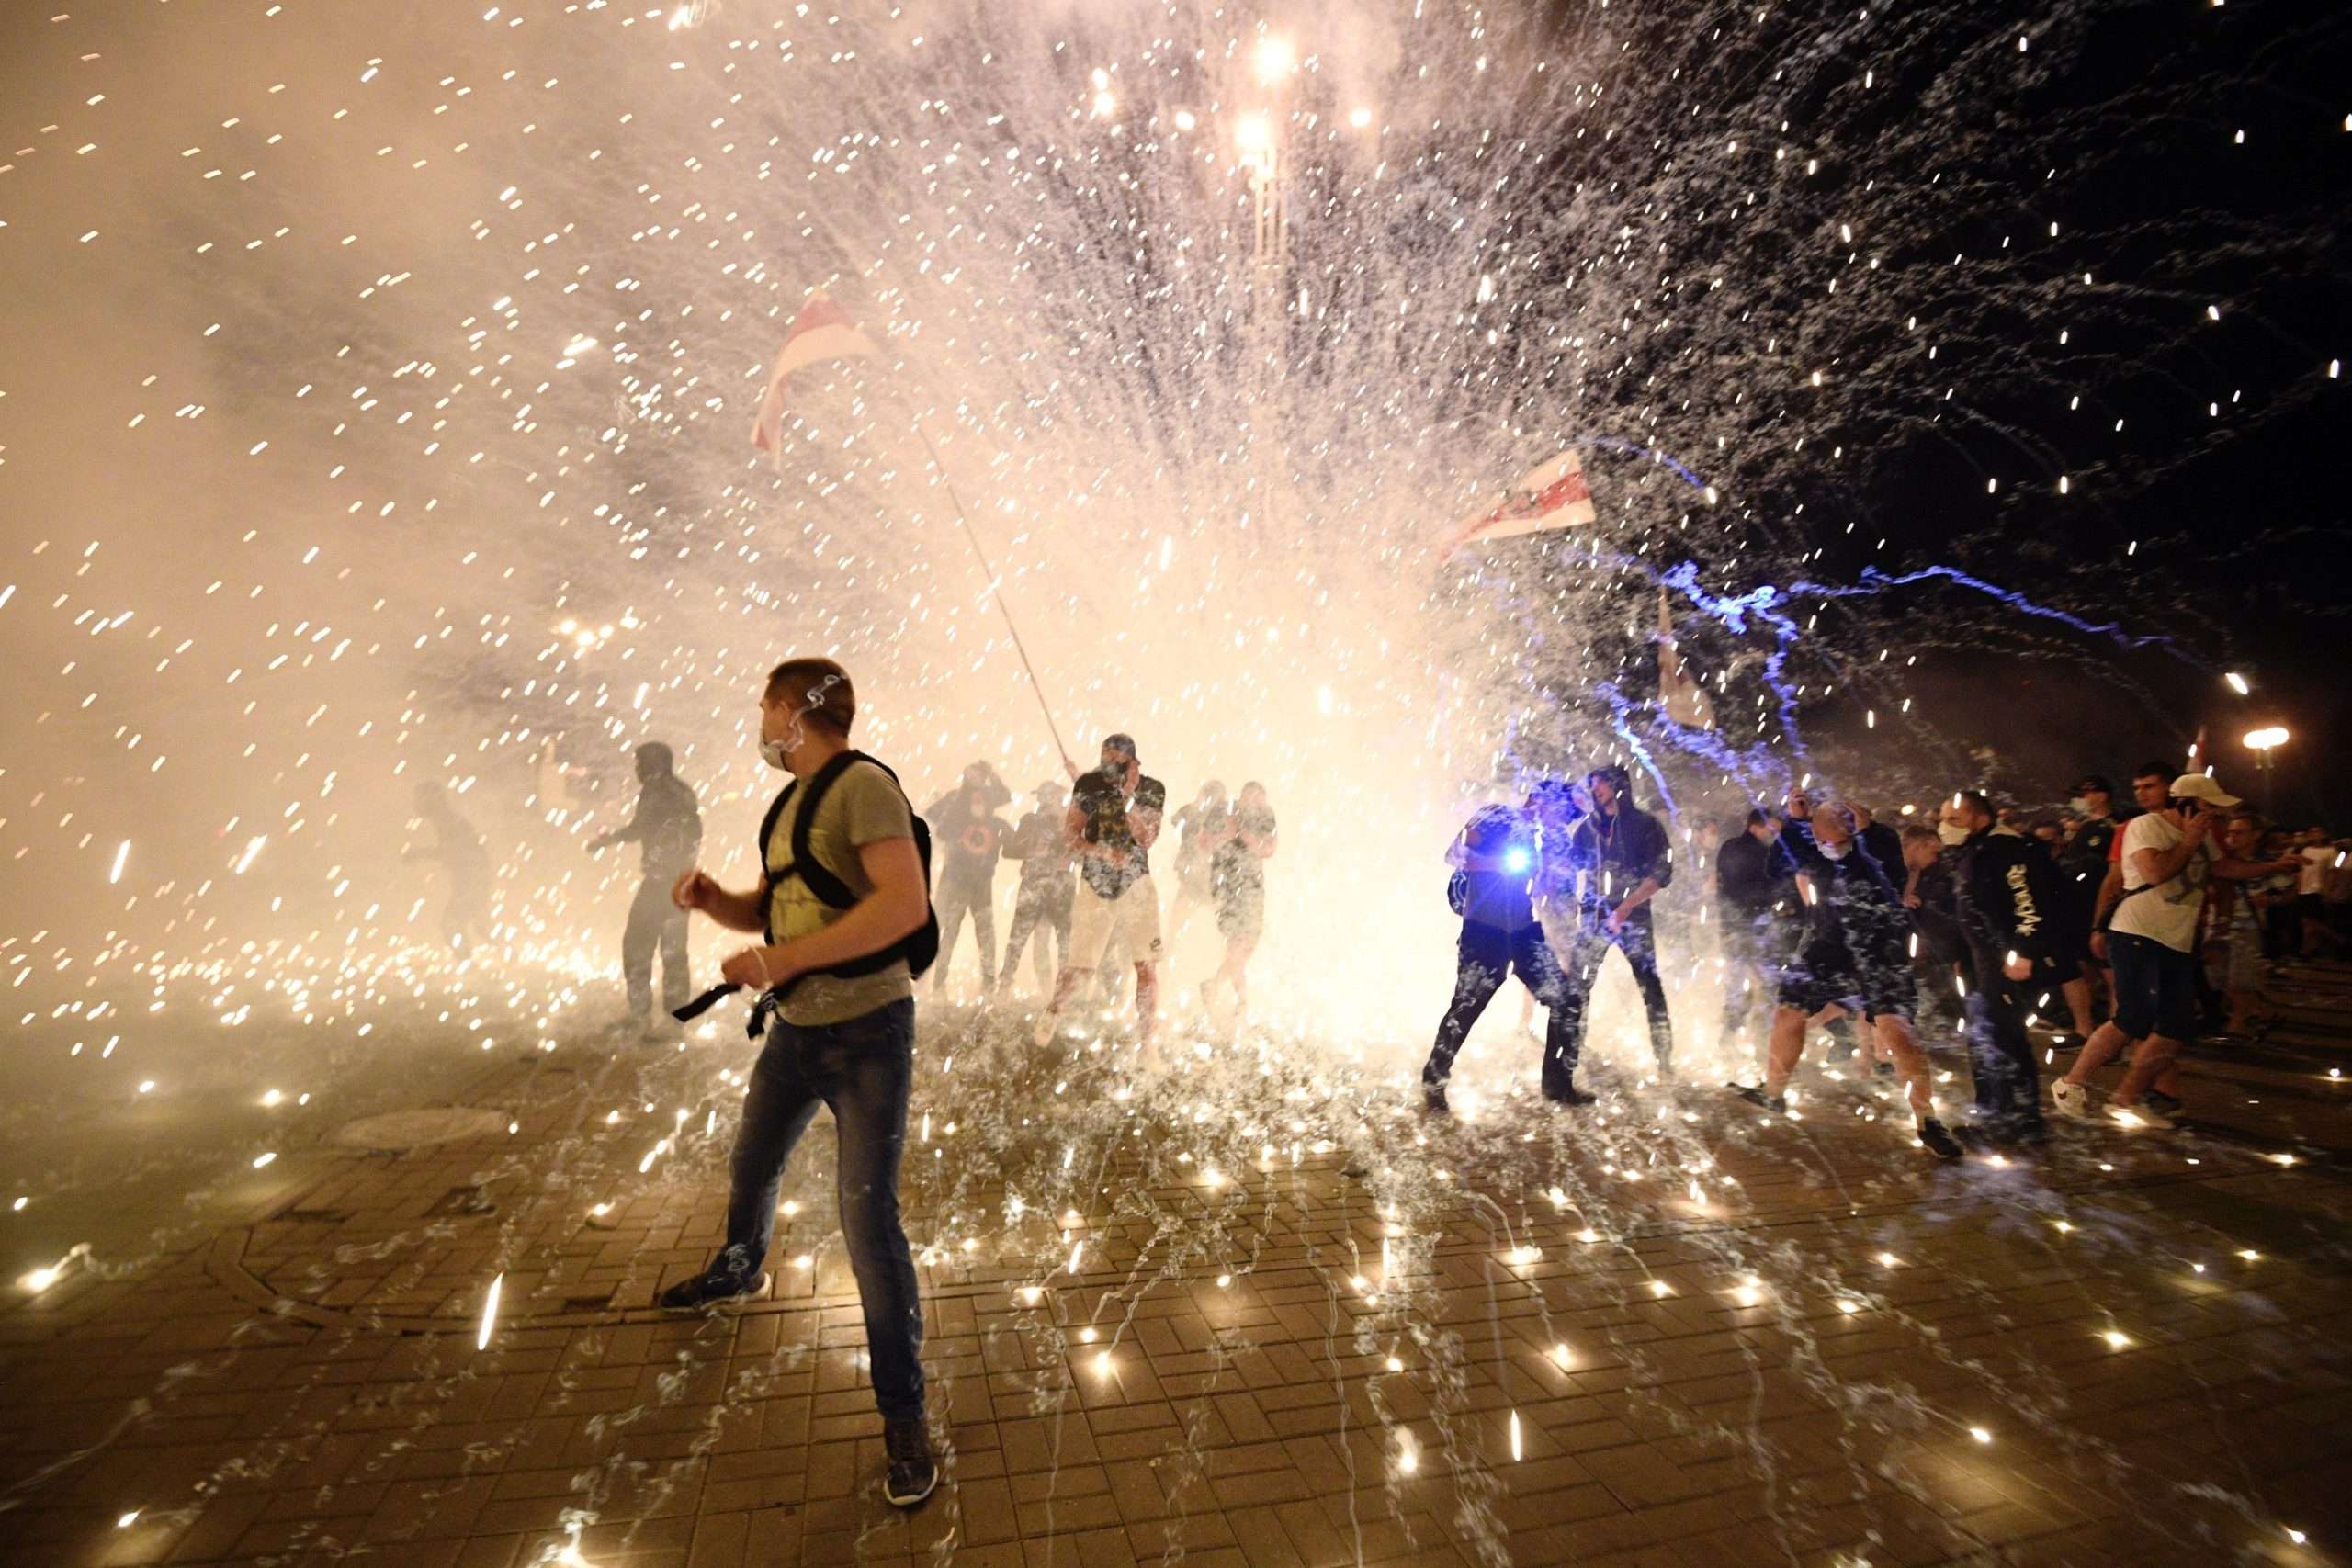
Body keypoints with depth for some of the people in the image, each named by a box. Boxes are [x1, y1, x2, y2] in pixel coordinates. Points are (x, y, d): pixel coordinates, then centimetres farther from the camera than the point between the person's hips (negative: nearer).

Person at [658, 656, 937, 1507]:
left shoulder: (862, 784, -20)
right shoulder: (789, 802, 10)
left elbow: (907, 903, -32)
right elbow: (767, 908, 19)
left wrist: (784, 958, -28)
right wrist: (711, 898, -3)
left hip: (867, 1032, -9)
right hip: (795, 1029, 9)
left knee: (867, 1215, -8)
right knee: (752, 1165, 29)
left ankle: (903, 1415, 10)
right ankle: (737, 1270, 61)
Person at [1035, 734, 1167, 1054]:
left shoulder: (1151, 790, -3)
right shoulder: (1089, 784, -1)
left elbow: (1146, 839, -13)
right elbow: (1070, 832, -2)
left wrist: (1128, 797, -22)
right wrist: (1102, 852, -19)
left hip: (1136, 886, 0)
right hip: (1095, 885, 0)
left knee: (1147, 965, -7)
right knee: (1078, 966, 5)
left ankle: (1145, 1042, 5)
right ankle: (1053, 1010, 34)